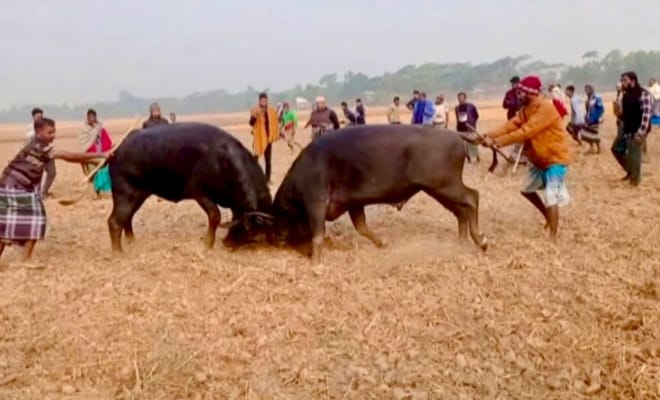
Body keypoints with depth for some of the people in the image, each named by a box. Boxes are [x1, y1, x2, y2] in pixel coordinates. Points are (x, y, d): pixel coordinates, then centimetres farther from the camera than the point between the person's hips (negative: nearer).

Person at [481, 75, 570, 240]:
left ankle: (552, 238, -11)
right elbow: (511, 125, -6)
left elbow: (525, 132, -33)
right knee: (527, 189, 20)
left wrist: (497, 142, -35)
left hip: (555, 159, -10)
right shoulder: (526, 109, 3)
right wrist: (490, 136, -22)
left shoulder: (545, 108, -26)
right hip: (539, 159, 10)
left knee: (551, 198, -15)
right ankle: (549, 218, 39)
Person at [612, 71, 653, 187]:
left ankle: (634, 179, 14)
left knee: (634, 155, -2)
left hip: (636, 131, -9)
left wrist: (640, 132, -25)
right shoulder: (626, 94, 10)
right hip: (627, 129, 9)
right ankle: (630, 171, 30)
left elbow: (646, 114, -21)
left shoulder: (643, 94, -16)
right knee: (616, 148, 16)